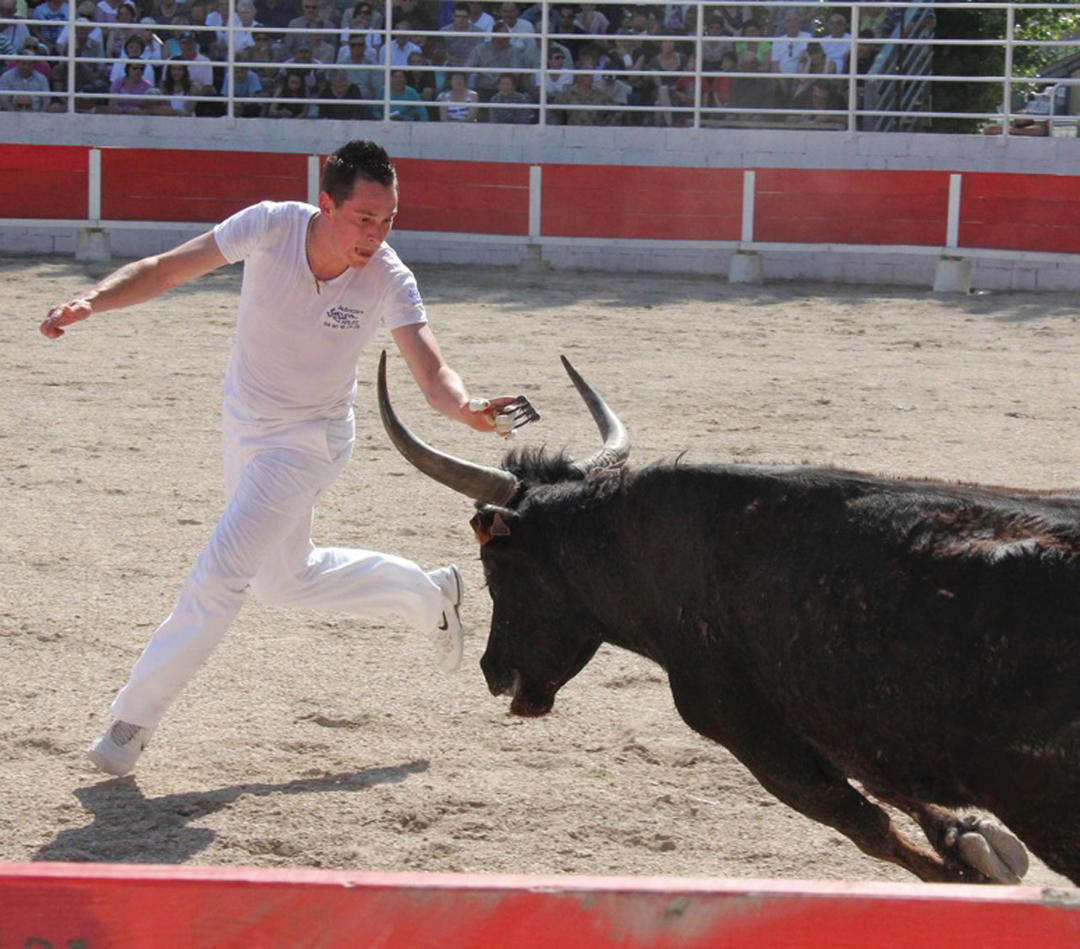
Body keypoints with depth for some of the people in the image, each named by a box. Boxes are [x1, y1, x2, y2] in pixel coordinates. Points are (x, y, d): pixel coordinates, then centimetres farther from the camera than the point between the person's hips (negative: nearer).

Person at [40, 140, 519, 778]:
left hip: (308, 441, -4)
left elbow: (433, 375, -34)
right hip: (245, 424, 4)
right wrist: (92, 302, -34)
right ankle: (426, 594, 40)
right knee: (284, 579, 20)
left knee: (222, 574, -13)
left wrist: (467, 408, -57)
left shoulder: (389, 281, -27)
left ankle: (135, 718, 1)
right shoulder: (271, 228, -22)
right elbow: (163, 270, -17)